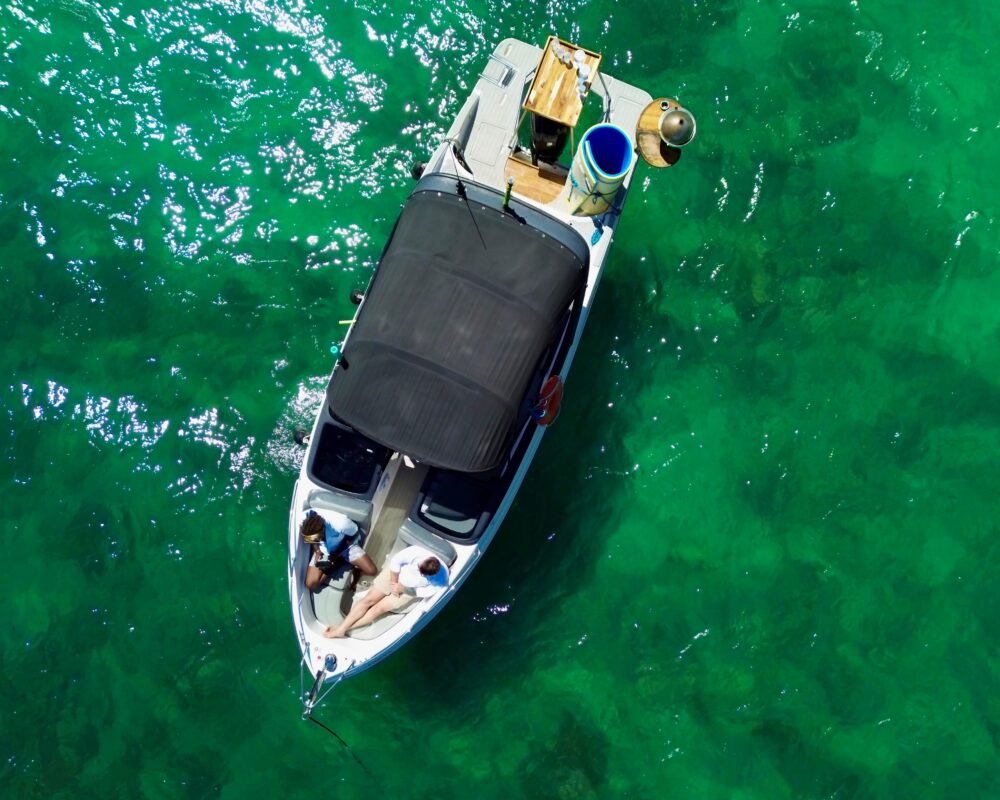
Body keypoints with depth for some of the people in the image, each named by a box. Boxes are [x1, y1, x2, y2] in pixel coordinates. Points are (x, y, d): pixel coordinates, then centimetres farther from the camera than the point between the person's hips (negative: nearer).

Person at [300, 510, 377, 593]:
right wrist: (317, 552, -23)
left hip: (346, 544, -2)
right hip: (323, 551, 2)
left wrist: (336, 554, -23)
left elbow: (353, 536, -17)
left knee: (371, 570, -19)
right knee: (310, 584, -14)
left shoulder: (340, 524, -40)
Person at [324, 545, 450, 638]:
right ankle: (341, 628, -4)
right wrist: (393, 582, -15)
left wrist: (402, 589, -16)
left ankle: (343, 629, -5)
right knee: (369, 599, -7)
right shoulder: (416, 552, -33)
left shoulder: (440, 579, -30)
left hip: (408, 591, -1)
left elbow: (427, 592, -16)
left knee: (379, 608, -8)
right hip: (394, 574, 1)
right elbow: (395, 560, -19)